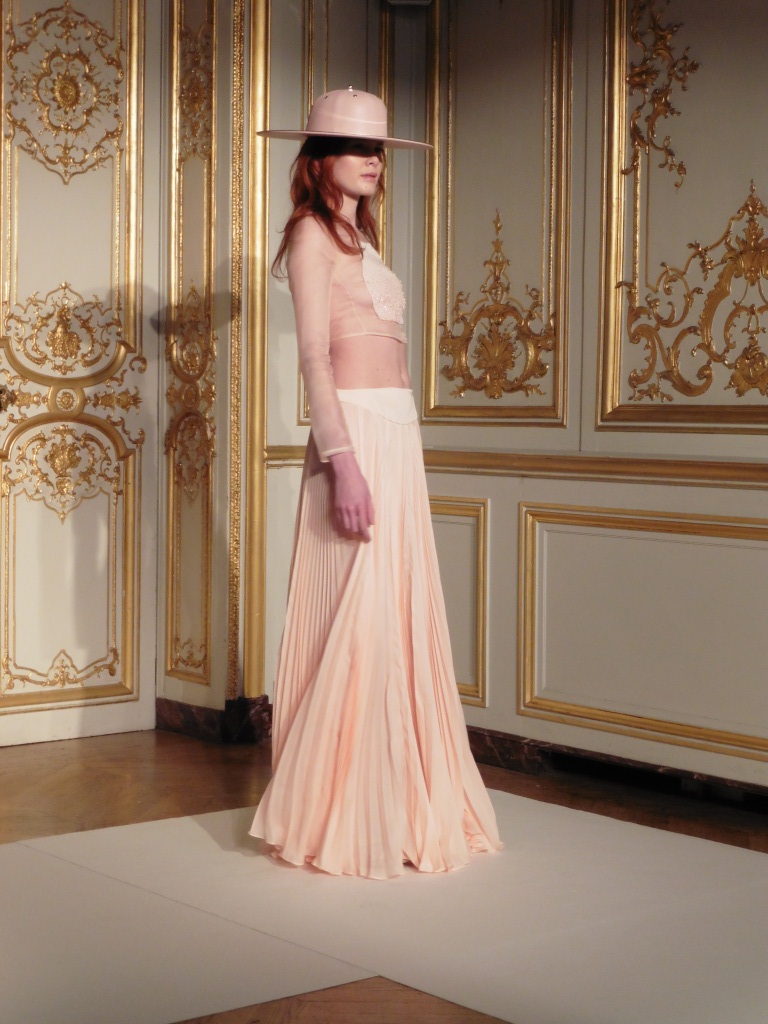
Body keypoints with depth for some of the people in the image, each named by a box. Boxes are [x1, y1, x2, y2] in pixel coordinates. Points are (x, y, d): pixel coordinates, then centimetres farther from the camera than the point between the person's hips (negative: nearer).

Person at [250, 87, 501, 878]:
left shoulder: (357, 236, 23)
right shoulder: (312, 231, -3)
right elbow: (314, 355, -13)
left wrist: (394, 456, 18)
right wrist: (342, 459, -22)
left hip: (398, 436, 9)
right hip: (356, 433, -9)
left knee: (401, 619, 9)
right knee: (358, 621, -8)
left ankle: (394, 806, 17)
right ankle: (338, 820, 0)